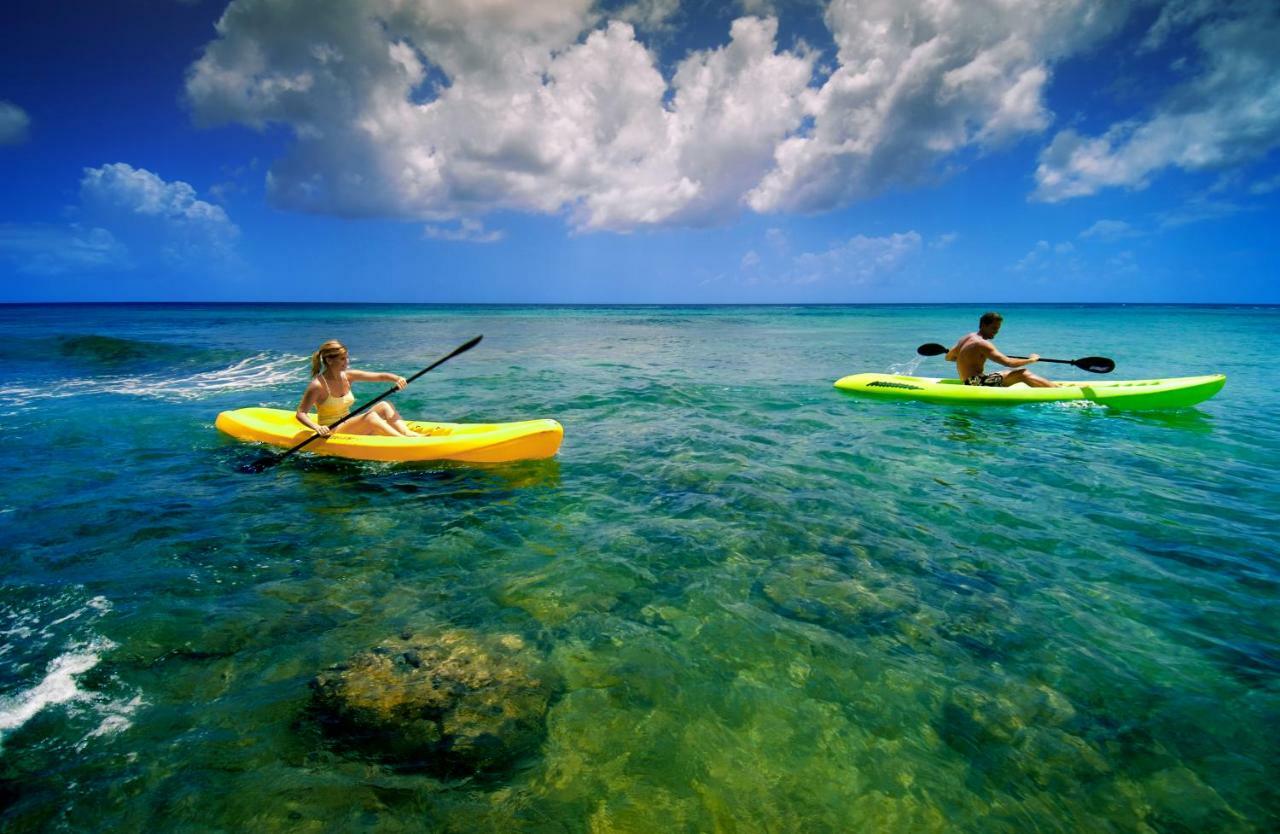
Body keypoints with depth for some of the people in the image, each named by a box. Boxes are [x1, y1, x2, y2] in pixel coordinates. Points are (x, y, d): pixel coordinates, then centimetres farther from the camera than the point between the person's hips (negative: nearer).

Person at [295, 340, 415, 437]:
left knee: (384, 406, -11)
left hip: (349, 427, 7)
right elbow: (301, 413, -16)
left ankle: (408, 434, -30)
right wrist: (317, 428, -34)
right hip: (331, 433, -7)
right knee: (370, 416, -29)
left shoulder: (347, 376, 3)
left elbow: (380, 377, 0)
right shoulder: (318, 385, -15)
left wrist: (397, 379, -21)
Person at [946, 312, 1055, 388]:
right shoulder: (982, 344, -15)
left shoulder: (966, 337, 13)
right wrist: (1031, 360, -5)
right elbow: (1008, 362, -20)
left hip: (968, 383, 10)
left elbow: (948, 357, 23)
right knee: (1023, 374, -13)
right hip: (977, 384, -10)